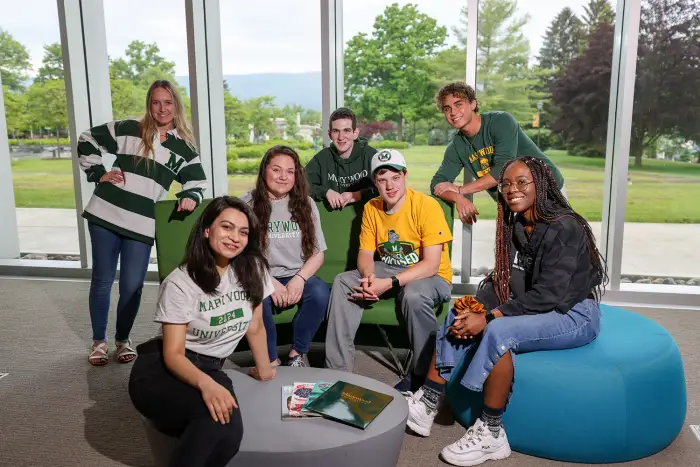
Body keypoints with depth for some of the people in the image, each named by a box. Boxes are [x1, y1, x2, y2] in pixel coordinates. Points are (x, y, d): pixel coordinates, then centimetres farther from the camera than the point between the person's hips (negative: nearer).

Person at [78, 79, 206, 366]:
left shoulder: (184, 147, 7)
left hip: (142, 225, 1)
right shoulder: (127, 129, 3)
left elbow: (197, 183, 8)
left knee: (132, 287, 3)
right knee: (102, 280, 9)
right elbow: (87, 141, 11)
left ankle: (123, 340, 27)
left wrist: (190, 198, -13)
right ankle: (98, 341, 26)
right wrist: (98, 174, 1)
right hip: (105, 215, 0)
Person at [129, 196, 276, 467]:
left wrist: (264, 368, 17)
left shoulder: (252, 268, -1)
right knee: (220, 417, -36)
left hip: (208, 370, 4)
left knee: (227, 432, -31)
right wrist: (205, 383, -36)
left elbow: (255, 326, 12)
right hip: (161, 370, -4)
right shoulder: (180, 283, -14)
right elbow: (173, 354, -18)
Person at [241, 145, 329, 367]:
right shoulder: (247, 204, 0)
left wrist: (299, 278, -14)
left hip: (297, 277, 2)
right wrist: (269, 282, -18)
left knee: (320, 292, -30)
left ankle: (296, 354, -6)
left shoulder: (305, 204, 8)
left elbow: (318, 253, 5)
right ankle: (271, 360, -11)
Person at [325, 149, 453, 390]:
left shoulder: (426, 205, -18)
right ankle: (337, 367, -8)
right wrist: (369, 277, -22)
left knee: (413, 295, -38)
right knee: (343, 283, -13)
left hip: (431, 277, -5)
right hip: (389, 269, 6)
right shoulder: (371, 208, 0)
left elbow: (431, 264, -22)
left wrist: (389, 283, -31)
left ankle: (423, 375, -14)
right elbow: (365, 253, 2)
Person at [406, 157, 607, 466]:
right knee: (459, 317, -5)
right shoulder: (514, 226, 5)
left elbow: (547, 295, -26)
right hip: (534, 309, 8)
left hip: (574, 315, -8)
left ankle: (490, 434, -18)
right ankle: (426, 405, -7)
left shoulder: (564, 228, -19)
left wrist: (489, 318, -27)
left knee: (499, 331, -31)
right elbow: (502, 280, 3)